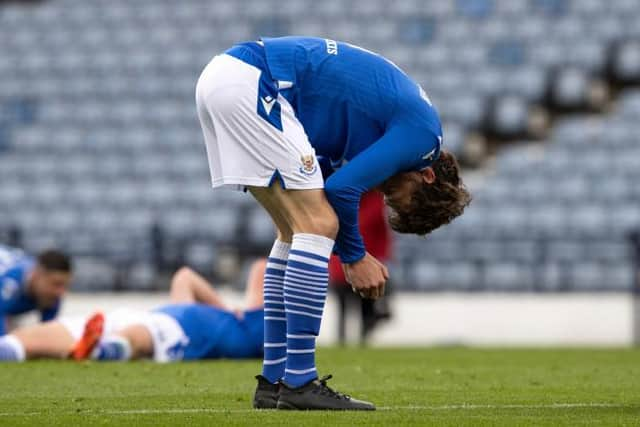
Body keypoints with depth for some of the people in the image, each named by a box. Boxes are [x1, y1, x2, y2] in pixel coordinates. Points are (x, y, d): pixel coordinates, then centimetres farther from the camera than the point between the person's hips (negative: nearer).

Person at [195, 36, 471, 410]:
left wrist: (354, 255, 17)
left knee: (298, 231, 14)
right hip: (251, 84, -10)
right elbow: (342, 188, -9)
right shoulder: (424, 131, -4)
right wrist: (355, 257, 5)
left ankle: (275, 381, 15)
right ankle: (299, 383, -9)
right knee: (317, 225, -7)